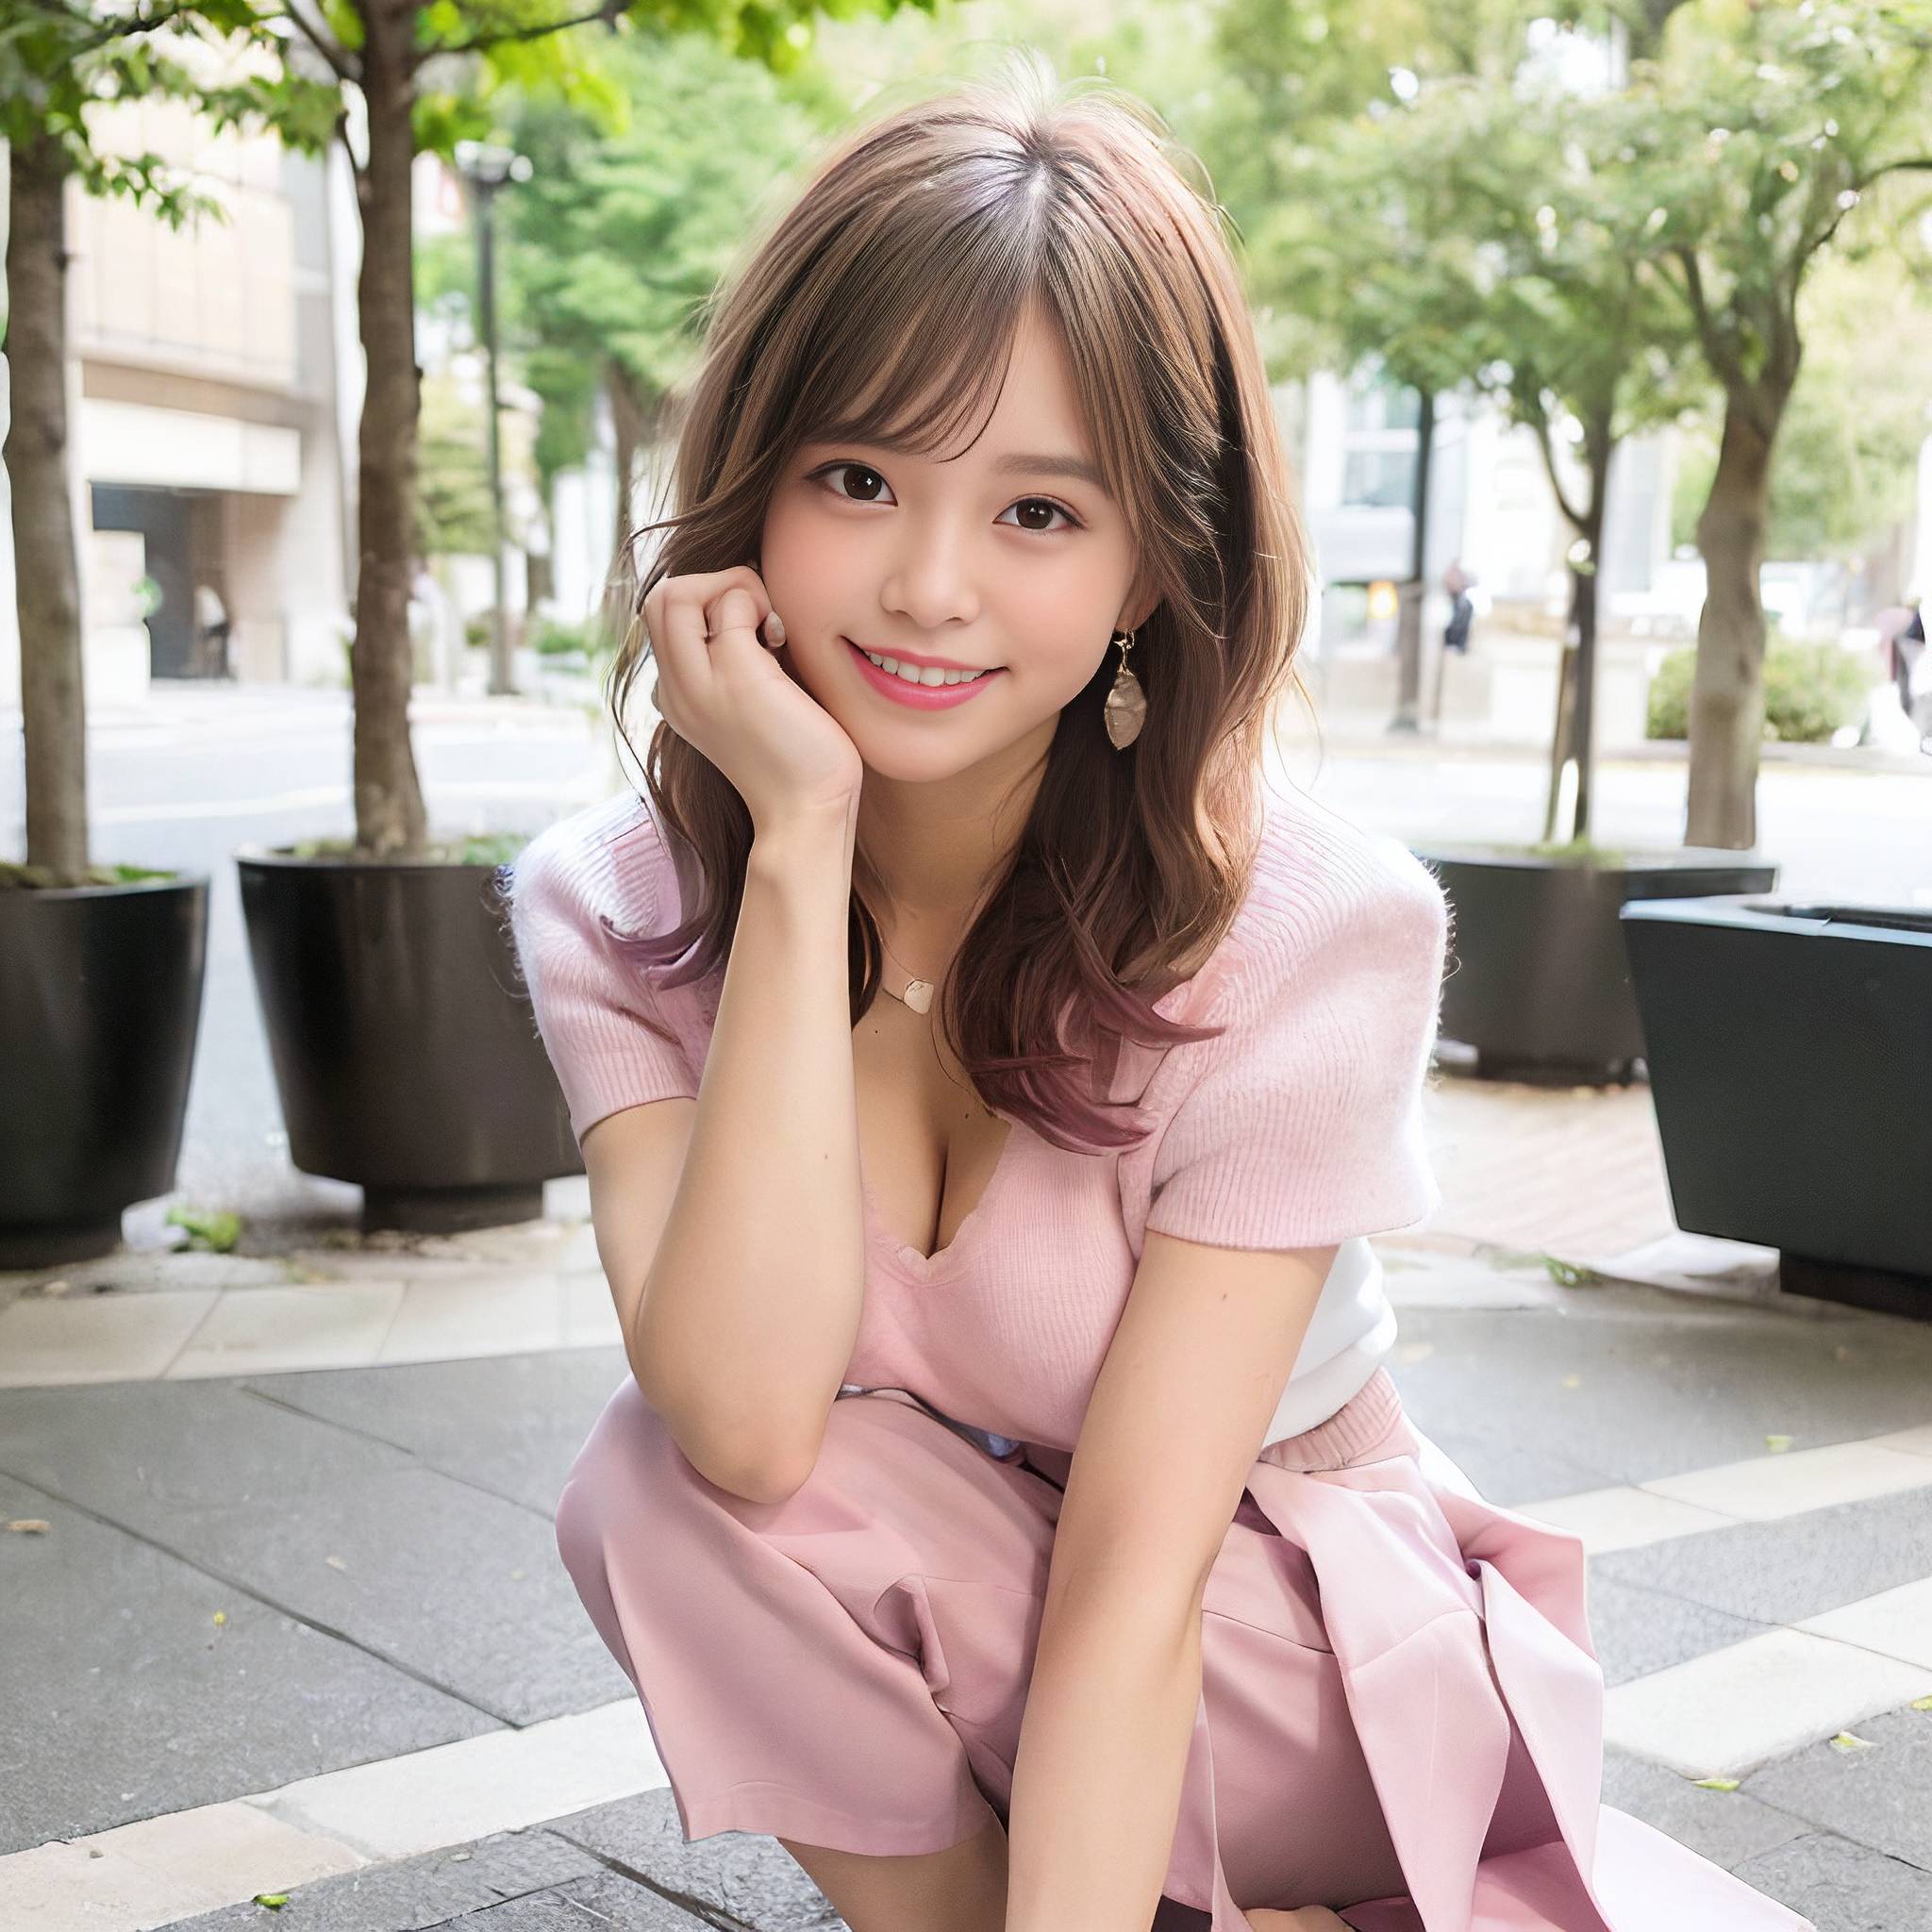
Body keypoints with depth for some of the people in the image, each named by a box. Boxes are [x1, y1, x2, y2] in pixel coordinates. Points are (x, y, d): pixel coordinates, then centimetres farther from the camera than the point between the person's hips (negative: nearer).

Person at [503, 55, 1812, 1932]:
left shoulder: (1313, 931, -21)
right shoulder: (612, 910, -12)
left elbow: (1134, 1570, -26)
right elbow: (749, 1423, -29)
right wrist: (803, 836, -30)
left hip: (1305, 1690, -2)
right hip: (938, 1662, 3)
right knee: (655, 1489, -27)